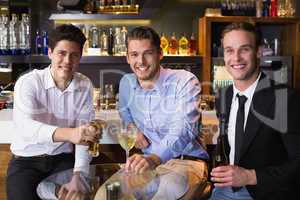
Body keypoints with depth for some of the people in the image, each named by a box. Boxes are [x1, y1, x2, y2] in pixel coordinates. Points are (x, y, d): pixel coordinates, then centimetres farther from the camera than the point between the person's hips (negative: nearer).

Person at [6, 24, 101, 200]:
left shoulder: (85, 86, -3)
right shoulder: (28, 83, -14)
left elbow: (84, 132, -8)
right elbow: (25, 127, -31)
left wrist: (78, 176, -21)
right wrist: (68, 134, -48)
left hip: (63, 159, 2)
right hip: (26, 160, -2)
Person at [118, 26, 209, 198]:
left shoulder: (185, 82, -13)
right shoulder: (126, 83, 6)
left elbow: (184, 129, -27)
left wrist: (154, 158, -44)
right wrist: (132, 128, 5)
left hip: (187, 159, -4)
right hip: (148, 160, 5)